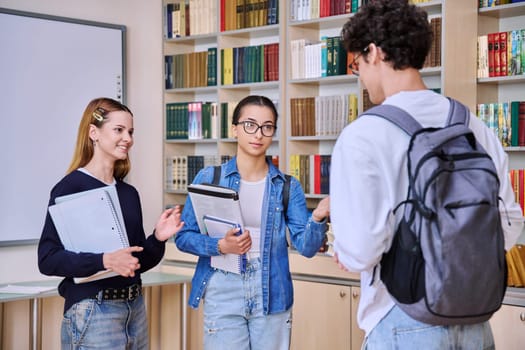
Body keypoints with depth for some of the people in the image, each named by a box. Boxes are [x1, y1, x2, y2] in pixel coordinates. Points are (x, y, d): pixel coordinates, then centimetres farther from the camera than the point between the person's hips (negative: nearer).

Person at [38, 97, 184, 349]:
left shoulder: (129, 193, 10)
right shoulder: (70, 188, -10)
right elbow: (48, 258, -16)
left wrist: (158, 238, -6)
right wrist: (104, 261, -28)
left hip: (135, 308, 7)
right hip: (92, 312, -7)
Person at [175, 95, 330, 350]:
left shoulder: (288, 187, 3)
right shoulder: (209, 178, 0)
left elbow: (306, 246, -5)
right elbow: (183, 237, 0)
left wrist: (317, 217, -24)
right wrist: (220, 246, -17)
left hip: (272, 297, 2)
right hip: (223, 295, -1)